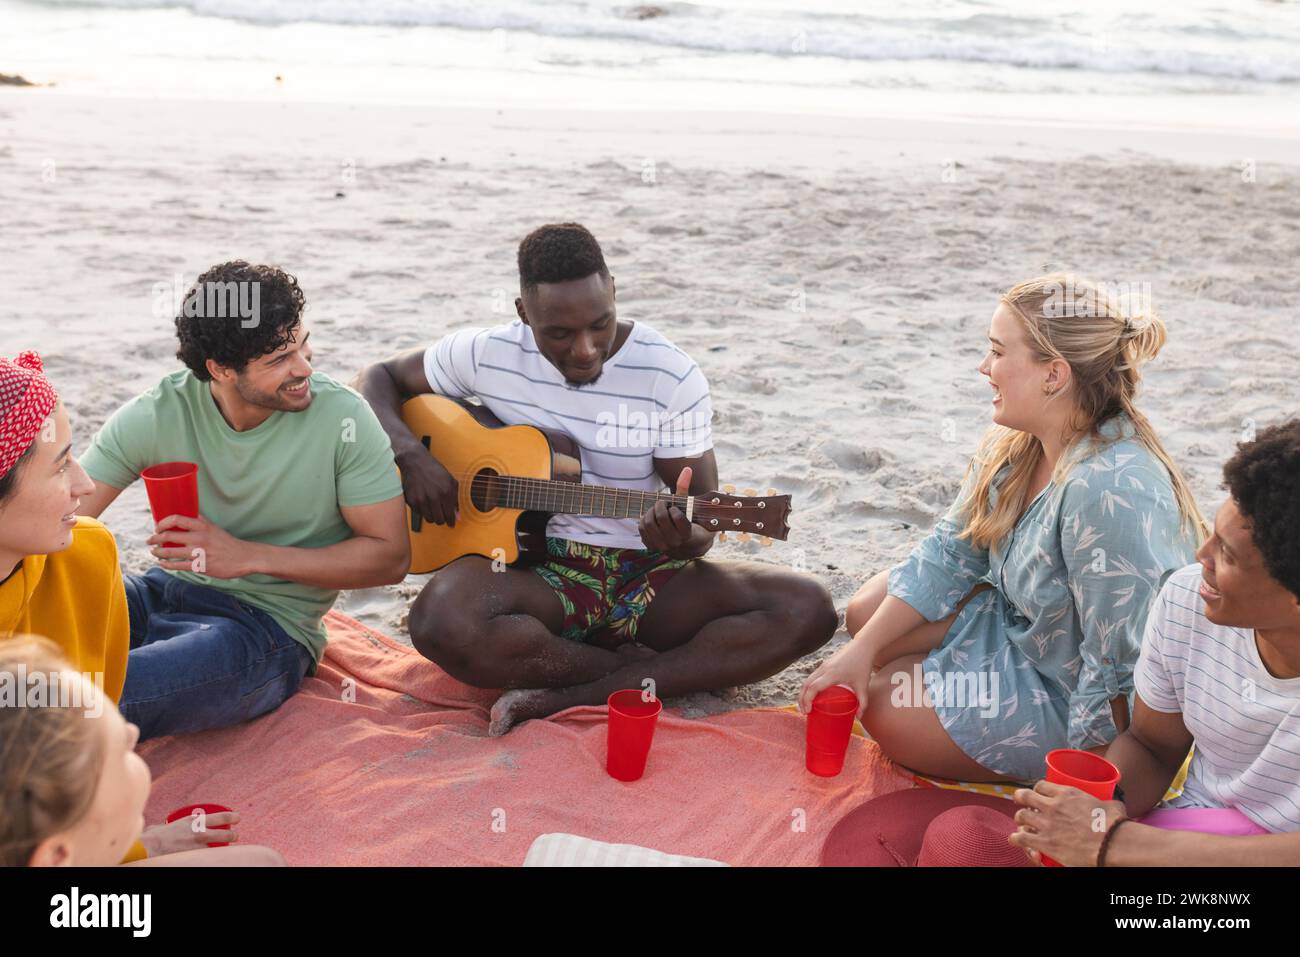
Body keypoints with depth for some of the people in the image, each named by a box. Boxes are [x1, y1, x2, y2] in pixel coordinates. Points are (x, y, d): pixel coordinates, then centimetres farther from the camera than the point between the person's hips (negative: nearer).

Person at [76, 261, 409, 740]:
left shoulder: (342, 417, -13)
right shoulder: (158, 414, -7)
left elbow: (391, 556, -11)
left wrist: (249, 556, -19)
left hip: (270, 625, -4)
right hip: (164, 592, 5)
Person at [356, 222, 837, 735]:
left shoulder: (671, 378, -8)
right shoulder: (487, 354, -3)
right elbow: (380, 377, 12)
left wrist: (680, 538, -32)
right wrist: (411, 456, -9)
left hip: (650, 576, 1)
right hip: (535, 569, 0)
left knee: (808, 607, -23)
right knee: (441, 624, -35)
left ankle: (565, 698, -26)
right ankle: (660, 671, -16)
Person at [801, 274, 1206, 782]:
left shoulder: (1110, 492, -36)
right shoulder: (1014, 443, -8)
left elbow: (1120, 670, -31)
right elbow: (949, 551, -2)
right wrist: (861, 650, -7)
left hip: (1074, 696, -9)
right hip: (1022, 623, 9)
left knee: (888, 707, -8)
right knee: (868, 609, 9)